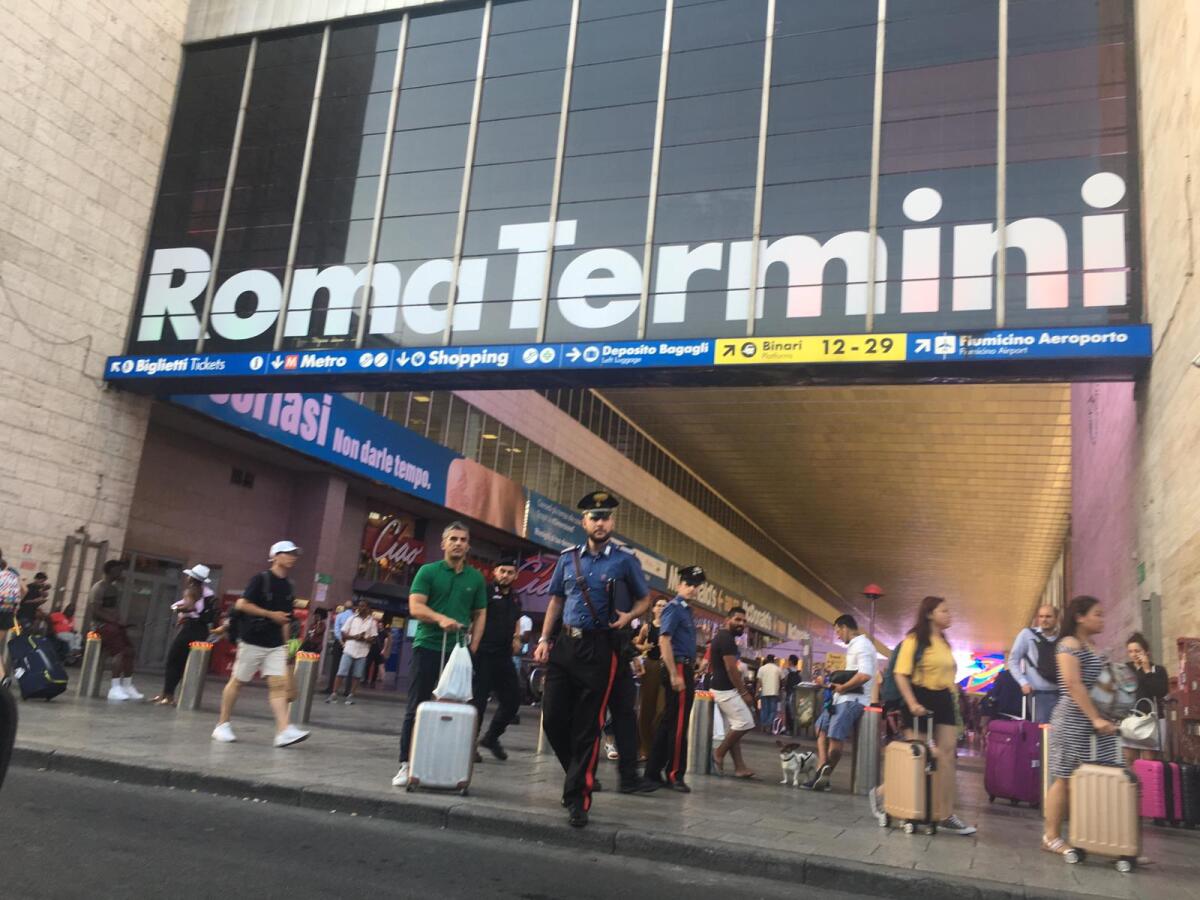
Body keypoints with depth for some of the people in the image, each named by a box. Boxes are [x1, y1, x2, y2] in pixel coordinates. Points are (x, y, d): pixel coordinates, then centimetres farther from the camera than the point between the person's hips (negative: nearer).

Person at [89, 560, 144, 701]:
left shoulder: (115, 588, 17)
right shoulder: (99, 588, -8)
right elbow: (96, 612, -16)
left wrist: (120, 622, 2)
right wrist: (115, 621, -20)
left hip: (114, 624, 8)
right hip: (101, 625, -8)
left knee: (130, 652, -5)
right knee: (120, 651, -24)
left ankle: (127, 686, -3)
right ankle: (115, 688, -25)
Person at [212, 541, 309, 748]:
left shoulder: (288, 586, 11)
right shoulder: (261, 579, -8)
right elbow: (241, 604, -15)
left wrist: (285, 644, 15)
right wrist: (271, 614, -16)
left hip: (275, 645, 5)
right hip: (252, 641, -5)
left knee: (279, 684, -7)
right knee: (237, 681, 7)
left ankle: (284, 731, -15)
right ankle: (223, 725, 21)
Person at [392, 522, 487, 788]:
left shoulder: (476, 578, 11)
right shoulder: (427, 572, 1)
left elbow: (480, 615, 14)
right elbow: (415, 607, -8)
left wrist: (473, 647, 1)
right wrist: (440, 618, -26)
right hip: (427, 647, -3)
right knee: (416, 708, -1)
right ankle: (406, 764, 5)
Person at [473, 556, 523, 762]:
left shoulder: (515, 599, 16)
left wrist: (517, 638, 14)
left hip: (504, 657, 7)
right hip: (483, 654, -7)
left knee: (513, 699, 10)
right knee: (478, 699, -4)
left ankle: (491, 737, 27)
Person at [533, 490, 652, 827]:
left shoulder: (625, 560, 0)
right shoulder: (568, 558, 9)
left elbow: (644, 599, 11)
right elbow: (556, 600, 16)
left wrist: (628, 616, -10)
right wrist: (544, 640, 8)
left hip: (600, 648, -3)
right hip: (565, 644, 4)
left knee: (587, 725, -1)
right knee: (553, 718, 3)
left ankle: (577, 797, 8)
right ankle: (580, 773, 28)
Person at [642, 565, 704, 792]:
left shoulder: (686, 610, 19)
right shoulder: (673, 608, -10)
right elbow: (664, 641, -19)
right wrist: (675, 675, -22)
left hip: (685, 670, 10)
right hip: (678, 669, -10)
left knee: (669, 722, 11)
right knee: (678, 723, -4)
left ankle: (654, 773, 15)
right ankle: (674, 775, 4)